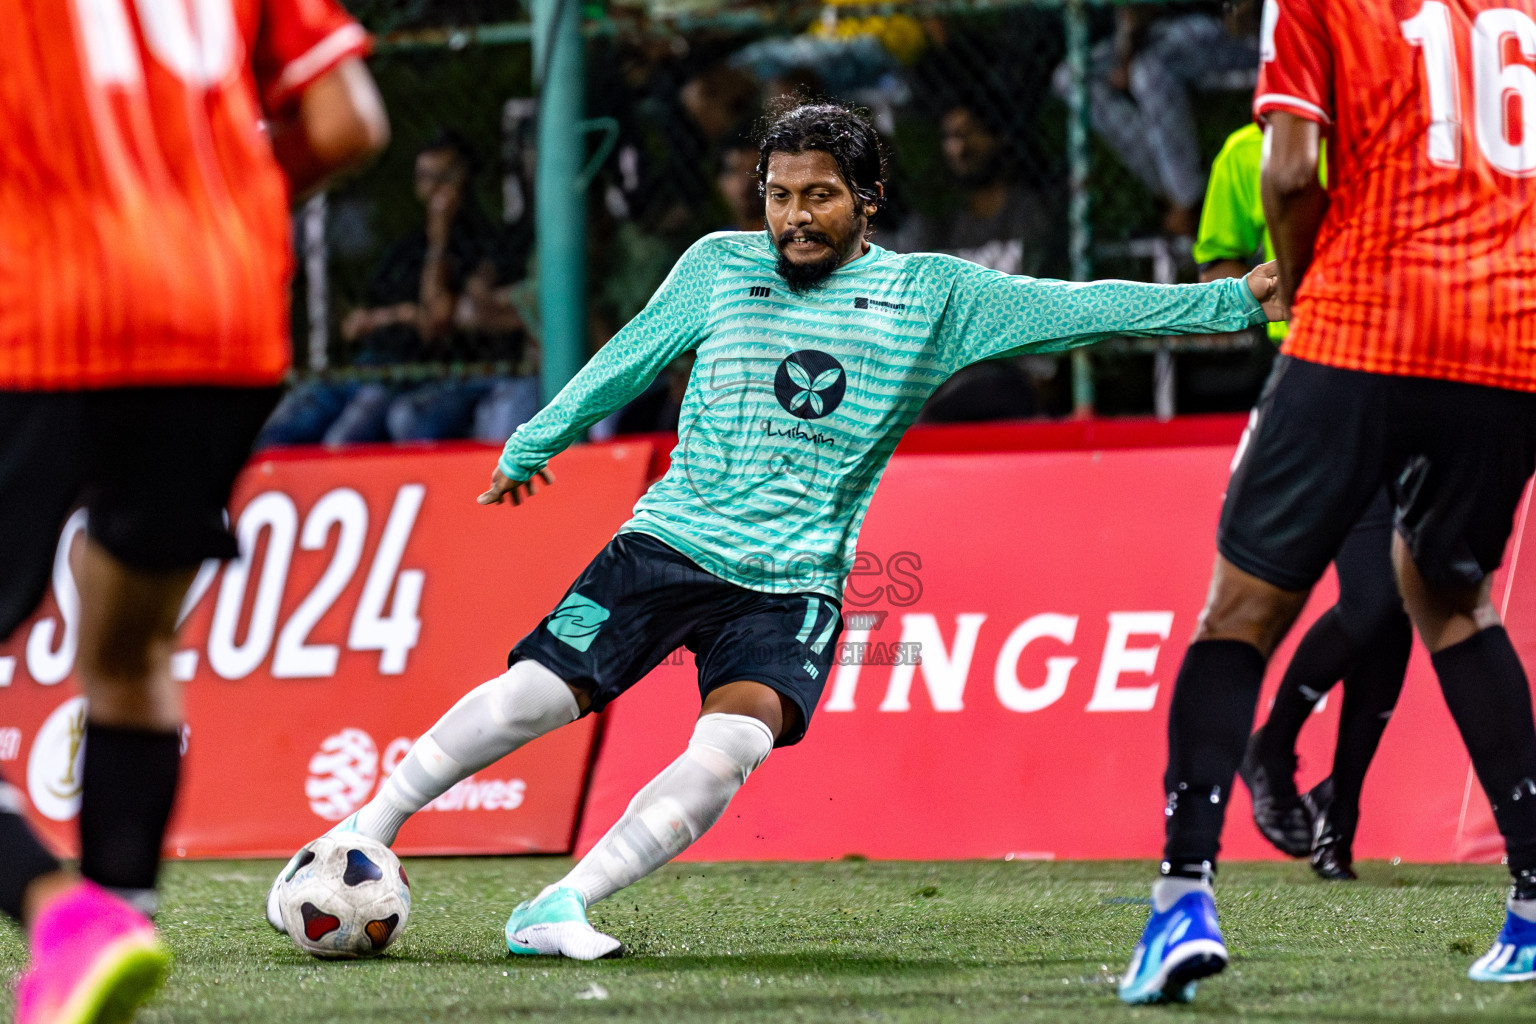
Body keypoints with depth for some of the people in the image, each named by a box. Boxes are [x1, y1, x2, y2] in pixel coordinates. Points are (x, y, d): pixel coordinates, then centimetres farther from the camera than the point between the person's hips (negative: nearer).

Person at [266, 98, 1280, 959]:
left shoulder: (932, 295, 5)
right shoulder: (721, 266, 7)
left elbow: (1072, 306, 3)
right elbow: (629, 359, 19)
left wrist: (1233, 300, -2)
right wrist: (531, 446, 26)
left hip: (795, 583, -1)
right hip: (670, 542, 1)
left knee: (736, 739, -27)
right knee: (532, 694, -14)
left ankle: (558, 908, -29)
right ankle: (361, 836, 1)